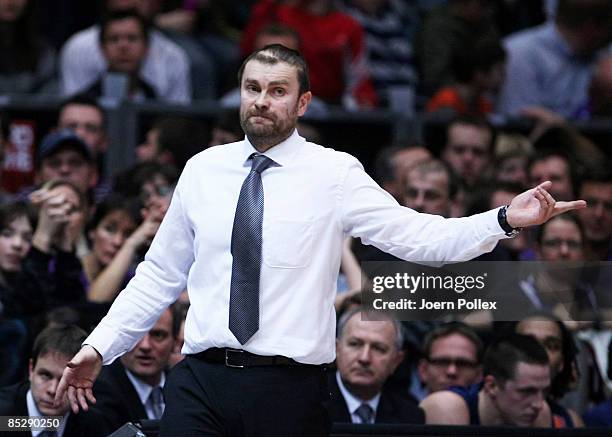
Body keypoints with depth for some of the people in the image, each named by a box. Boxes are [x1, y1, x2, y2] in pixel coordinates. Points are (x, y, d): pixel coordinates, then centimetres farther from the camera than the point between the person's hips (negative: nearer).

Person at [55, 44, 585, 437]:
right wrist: (100, 346, 10)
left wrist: (505, 220, -20)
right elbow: (162, 272, 15)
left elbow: (418, 237, -7)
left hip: (289, 389, -2)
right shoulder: (203, 170, 10)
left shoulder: (335, 173, 1)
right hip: (201, 381, 2)